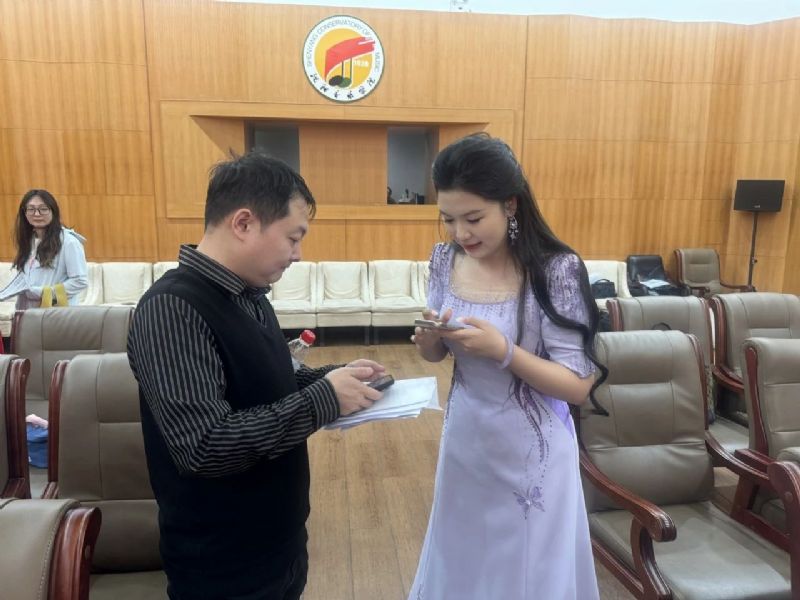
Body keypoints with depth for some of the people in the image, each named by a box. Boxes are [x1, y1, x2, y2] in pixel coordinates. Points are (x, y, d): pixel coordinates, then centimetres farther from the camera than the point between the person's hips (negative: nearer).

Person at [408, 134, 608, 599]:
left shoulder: (555, 269, -21)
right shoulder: (446, 258, -5)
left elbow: (579, 386, -19)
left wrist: (502, 350, -31)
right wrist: (429, 339, -16)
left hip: (528, 452, -5)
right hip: (464, 441, 5)